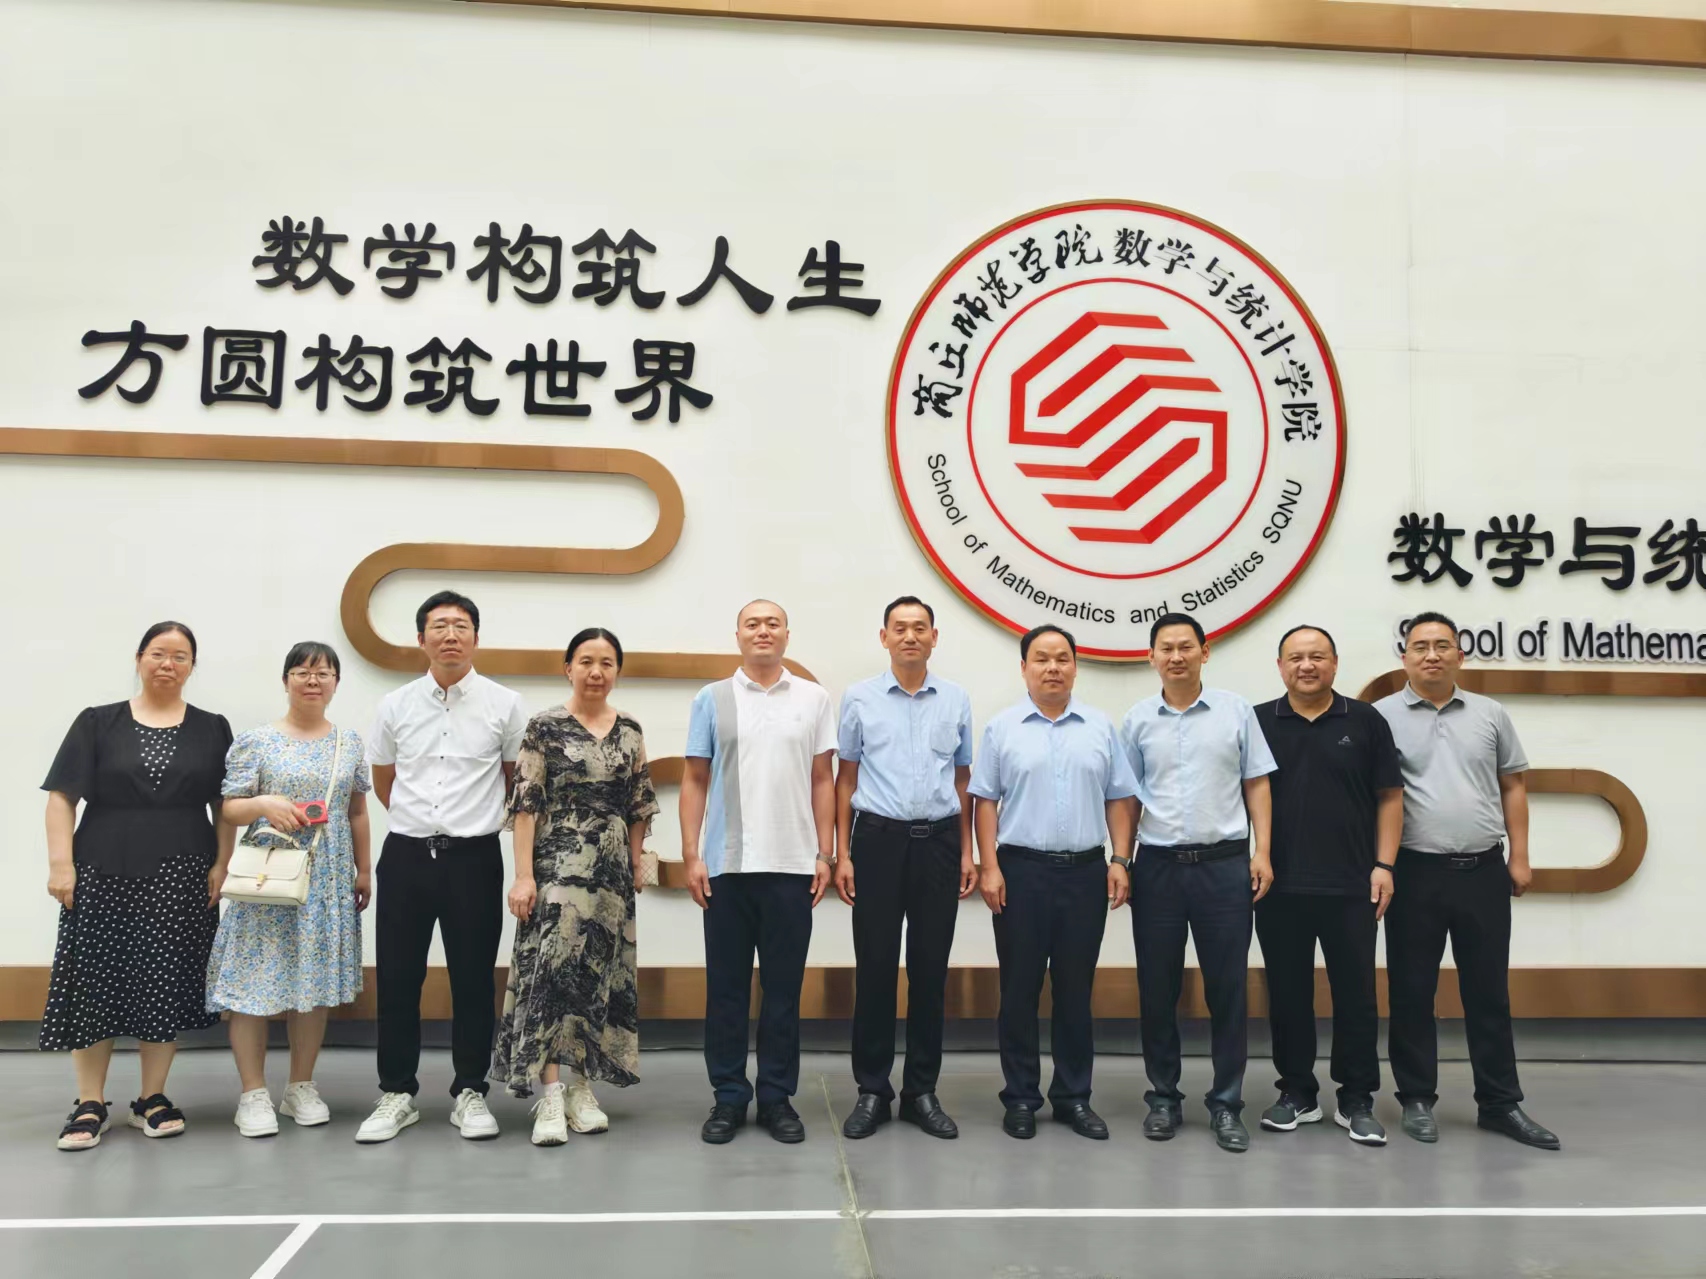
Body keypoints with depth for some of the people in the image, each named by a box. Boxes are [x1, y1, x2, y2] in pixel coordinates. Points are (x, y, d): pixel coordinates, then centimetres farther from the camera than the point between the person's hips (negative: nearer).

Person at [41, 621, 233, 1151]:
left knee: (167, 985, 3)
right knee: (94, 982, 2)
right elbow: (63, 796, 1)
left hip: (181, 879, 1)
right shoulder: (97, 723, 5)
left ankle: (152, 1098, 17)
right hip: (103, 874, 0)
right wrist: (61, 863, -8)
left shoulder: (212, 729, 8)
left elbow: (225, 805, 7)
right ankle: (90, 1104, 14)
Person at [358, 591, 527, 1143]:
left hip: (474, 856, -2)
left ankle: (470, 1094, 19)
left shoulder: (503, 705, -1)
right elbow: (383, 782, 18)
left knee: (473, 980, 5)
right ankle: (396, 1093, 21)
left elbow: (516, 778, 12)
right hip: (406, 854, 2)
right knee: (397, 979, 7)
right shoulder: (395, 706, 5)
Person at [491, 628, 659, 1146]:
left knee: (600, 974, 7)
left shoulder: (630, 730, 7)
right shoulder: (544, 726, -5)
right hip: (557, 865, -4)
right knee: (552, 969, -9)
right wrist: (523, 874, -13)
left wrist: (637, 863, 11)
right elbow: (525, 803, -8)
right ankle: (550, 1096, -5)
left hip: (611, 868, 4)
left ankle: (582, 1088, 18)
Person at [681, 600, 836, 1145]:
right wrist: (691, 856, -3)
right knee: (726, 987, 7)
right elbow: (694, 782, 4)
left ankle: (777, 1097, 18)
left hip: (792, 865, 0)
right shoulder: (713, 699, 5)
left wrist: (824, 854, 1)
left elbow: (822, 781, 6)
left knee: (784, 988, 6)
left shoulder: (813, 699, 6)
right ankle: (728, 1097, 18)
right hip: (726, 866, 0)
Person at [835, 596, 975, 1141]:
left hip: (938, 840, 1)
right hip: (879, 838, -1)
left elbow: (962, 779, 11)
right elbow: (846, 778, 5)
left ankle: (922, 1091, 18)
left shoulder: (956, 700, 7)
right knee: (875, 967, 3)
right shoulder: (860, 698, 3)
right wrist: (842, 854, 0)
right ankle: (872, 1090, 15)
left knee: (930, 969, 6)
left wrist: (967, 852, 6)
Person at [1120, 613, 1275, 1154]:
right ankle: (1164, 1096, 21)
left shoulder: (1236, 710, 2)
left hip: (1225, 864, -1)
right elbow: (1128, 797, 8)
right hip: (1158, 865, 1)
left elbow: (1256, 784, 4)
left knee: (1228, 988, 3)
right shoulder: (1138, 719, 5)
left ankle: (1226, 1104, 16)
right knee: (1157, 988, 7)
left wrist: (1262, 852, -4)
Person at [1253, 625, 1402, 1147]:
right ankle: (1296, 1092, 21)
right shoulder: (1258, 722, 4)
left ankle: (1356, 1100, 17)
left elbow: (1389, 797, 4)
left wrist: (1383, 865, -4)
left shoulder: (1366, 721, 3)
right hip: (1278, 886, 1)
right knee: (1287, 994, 9)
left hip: (1351, 887, -1)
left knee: (1355, 993, 5)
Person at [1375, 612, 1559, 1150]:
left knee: (1488, 992, 11)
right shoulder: (1382, 716, -2)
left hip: (1483, 870, 3)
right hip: (1415, 873, -2)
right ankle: (1418, 1100, 19)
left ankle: (1500, 1103, 22)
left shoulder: (1490, 714, 8)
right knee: (1412, 991, 6)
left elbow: (1513, 788, 12)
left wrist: (1519, 858, 5)